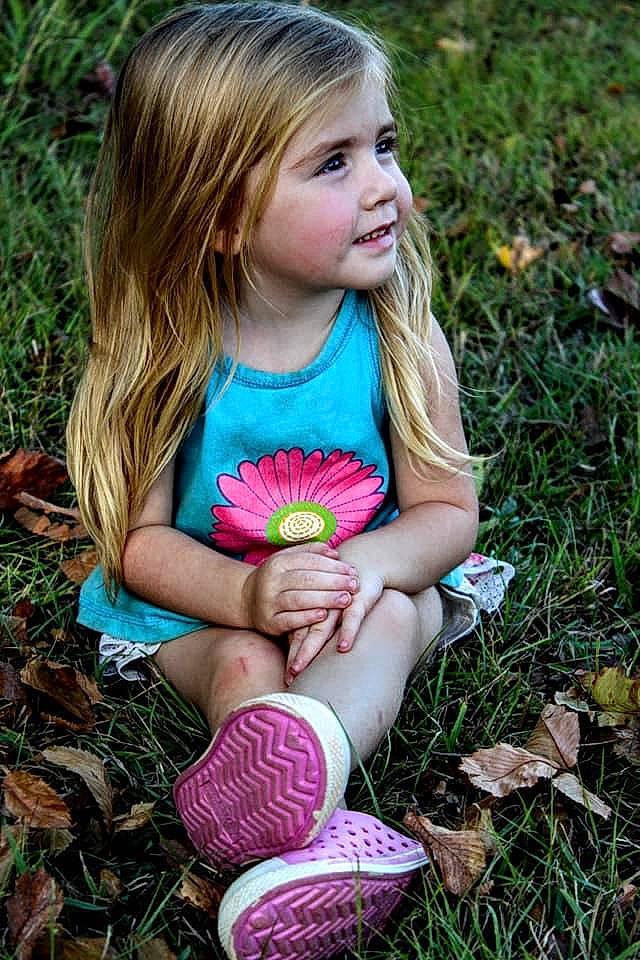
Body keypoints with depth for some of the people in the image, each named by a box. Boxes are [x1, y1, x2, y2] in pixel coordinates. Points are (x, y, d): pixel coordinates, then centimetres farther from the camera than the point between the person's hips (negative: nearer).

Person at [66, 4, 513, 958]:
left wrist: (369, 562, -33)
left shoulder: (399, 336, -15)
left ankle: (308, 748, -57)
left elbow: (448, 510, -10)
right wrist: (245, 593, -34)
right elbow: (138, 540, -13)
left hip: (377, 580, 0)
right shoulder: (169, 355, -19)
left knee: (389, 620, -32)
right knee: (243, 664, -30)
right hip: (208, 600, 1)